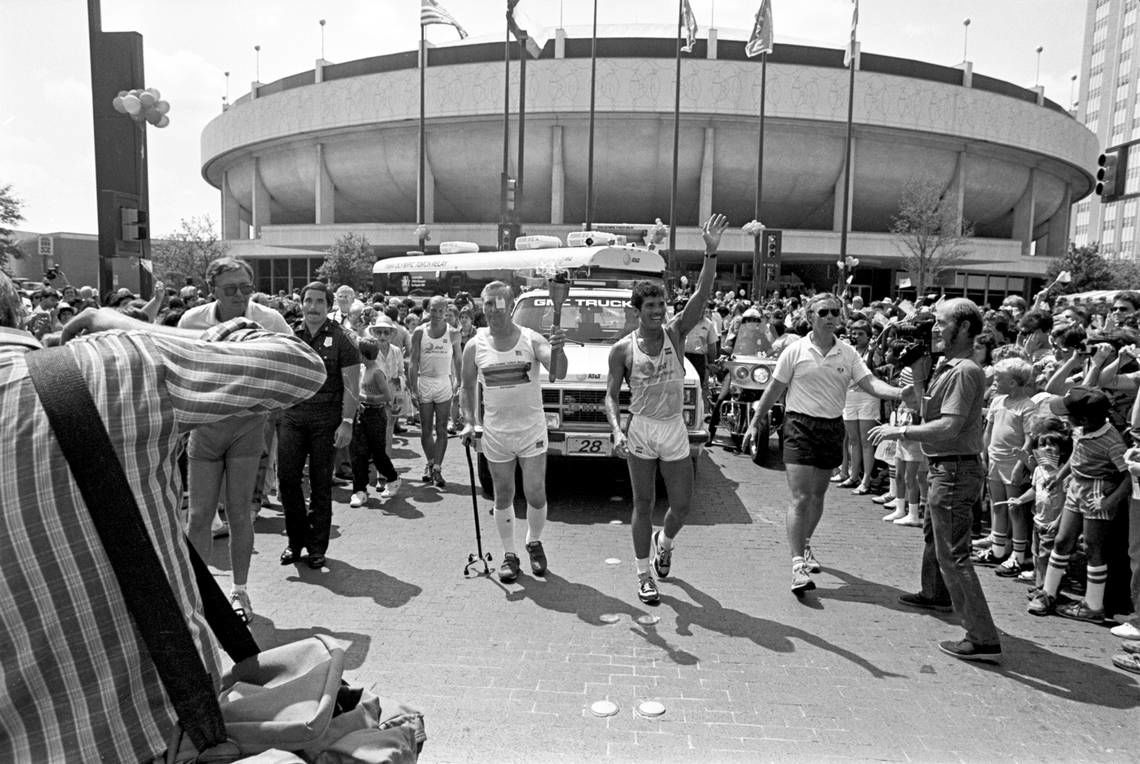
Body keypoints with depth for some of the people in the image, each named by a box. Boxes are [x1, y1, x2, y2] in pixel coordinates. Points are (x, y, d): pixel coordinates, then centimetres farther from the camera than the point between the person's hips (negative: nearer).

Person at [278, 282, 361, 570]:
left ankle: (317, 547, 18)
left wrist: (347, 422, -13)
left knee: (321, 484, 5)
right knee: (287, 478, 1)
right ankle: (296, 540, 21)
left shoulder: (340, 339, -3)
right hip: (292, 415, 3)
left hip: (326, 418, -3)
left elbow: (351, 385, -6)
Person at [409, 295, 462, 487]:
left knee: (441, 430, -2)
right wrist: (413, 389, -7)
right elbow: (414, 362, 0)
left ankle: (437, 469, 3)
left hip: (444, 384, 0)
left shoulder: (453, 334, 0)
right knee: (426, 430, 7)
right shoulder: (419, 332, 0)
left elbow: (458, 361, 8)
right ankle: (430, 463, 26)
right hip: (424, 383, 1)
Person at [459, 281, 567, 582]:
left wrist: (557, 349, -41)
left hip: (532, 430, -1)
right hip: (495, 433, 2)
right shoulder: (475, 347, -3)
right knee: (503, 497, 11)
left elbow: (559, 374, -21)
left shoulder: (531, 340, -9)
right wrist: (468, 421, -4)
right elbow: (467, 387, 9)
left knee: (535, 494, 1)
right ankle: (509, 554, 29)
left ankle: (534, 541, 30)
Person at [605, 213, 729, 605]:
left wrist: (711, 252, -26)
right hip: (640, 430, -2)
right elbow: (611, 396, -4)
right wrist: (617, 431, -20)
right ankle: (644, 574, 22)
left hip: (675, 429, 2)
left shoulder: (675, 332, -1)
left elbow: (701, 295, -14)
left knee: (682, 505, 7)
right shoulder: (622, 349, -4)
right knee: (643, 505, 7)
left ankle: (664, 541, 42)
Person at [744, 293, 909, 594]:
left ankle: (805, 545, 38)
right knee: (801, 498, -10)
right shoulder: (796, 350, -4)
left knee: (818, 494, 16)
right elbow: (774, 389, 1)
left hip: (833, 427, 4)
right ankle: (798, 564, -9)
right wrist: (755, 422, 2)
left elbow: (870, 383, -5)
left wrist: (900, 393, -24)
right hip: (800, 425, -4)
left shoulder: (848, 353, 5)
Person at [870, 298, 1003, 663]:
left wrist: (899, 431, -21)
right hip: (946, 468, 11)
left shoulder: (965, 371, -20)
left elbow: (949, 427, -27)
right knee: (932, 533, 29)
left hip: (956, 470, -11)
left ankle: (983, 639, -2)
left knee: (953, 554, -7)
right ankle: (935, 593, 52)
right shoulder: (950, 366, 11)